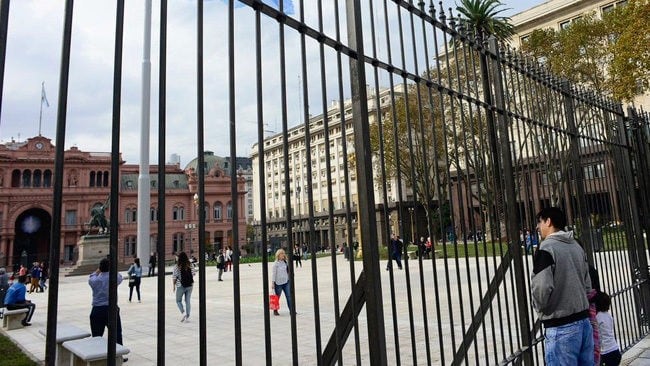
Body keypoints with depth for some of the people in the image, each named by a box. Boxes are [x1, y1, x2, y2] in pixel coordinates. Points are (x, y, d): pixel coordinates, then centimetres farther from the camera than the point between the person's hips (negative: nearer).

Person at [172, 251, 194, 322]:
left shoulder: (177, 266, -11)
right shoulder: (190, 265, -2)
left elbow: (174, 277, -9)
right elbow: (193, 274, 4)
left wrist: (173, 286, 1)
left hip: (181, 286, -3)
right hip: (189, 285, 3)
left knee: (178, 300, 14)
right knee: (188, 301, 10)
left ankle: (183, 312, -5)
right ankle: (187, 317, 11)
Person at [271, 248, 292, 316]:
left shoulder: (285, 262, 9)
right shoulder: (276, 263, -8)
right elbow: (273, 273, -8)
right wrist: (272, 282, -11)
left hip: (286, 282, 5)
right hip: (278, 282, -5)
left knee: (289, 296, -1)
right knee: (277, 297, 6)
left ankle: (291, 310, 2)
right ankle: (275, 311, 20)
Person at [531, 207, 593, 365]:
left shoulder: (546, 248, -15)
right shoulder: (577, 246, 10)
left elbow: (541, 289, -20)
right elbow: (588, 285, 15)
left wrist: (539, 306, -2)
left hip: (561, 327, -8)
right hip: (584, 320, 8)